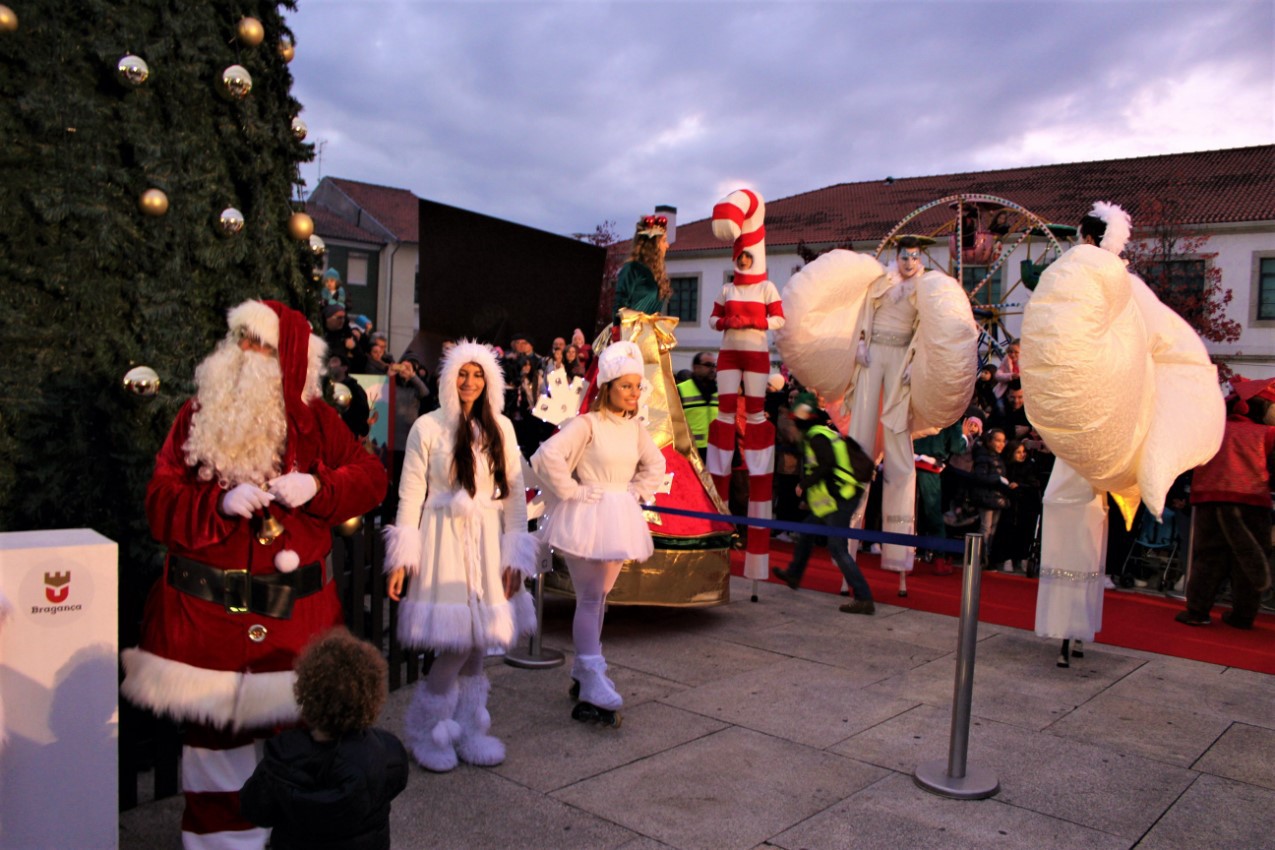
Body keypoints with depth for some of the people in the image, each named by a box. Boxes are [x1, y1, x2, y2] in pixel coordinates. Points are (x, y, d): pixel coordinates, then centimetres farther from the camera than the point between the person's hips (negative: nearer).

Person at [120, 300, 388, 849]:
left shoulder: (314, 418, 3)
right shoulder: (198, 416, 3)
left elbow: (371, 476, 4)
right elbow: (162, 501, -1)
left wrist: (318, 487, -13)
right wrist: (220, 502, -19)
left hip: (294, 608, 0)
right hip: (207, 604, 1)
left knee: (294, 720, 4)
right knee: (212, 723, 8)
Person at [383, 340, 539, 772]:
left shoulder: (501, 428, 6)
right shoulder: (427, 427, -3)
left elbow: (515, 493, 7)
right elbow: (411, 495, -3)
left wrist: (515, 555, 3)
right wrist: (402, 559, -6)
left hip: (487, 543, 3)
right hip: (444, 541, -3)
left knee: (478, 642, 7)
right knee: (455, 645, -6)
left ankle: (467, 731, 24)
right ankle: (427, 733, 15)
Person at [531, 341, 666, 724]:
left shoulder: (635, 427, 8)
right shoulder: (587, 424, -13)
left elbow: (655, 464, 25)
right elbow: (548, 455, -25)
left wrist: (638, 492, 11)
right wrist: (572, 491, -17)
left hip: (620, 517, 7)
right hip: (586, 518, -7)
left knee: (598, 598, 14)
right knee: (589, 598, -7)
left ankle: (582, 671, 27)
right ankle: (594, 687, -5)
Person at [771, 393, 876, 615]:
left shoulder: (817, 437, -12)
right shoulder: (827, 433, 17)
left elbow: (827, 465, -25)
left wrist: (804, 483, -14)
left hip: (838, 501, -11)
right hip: (839, 497, 11)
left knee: (837, 549, -11)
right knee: (806, 530, 24)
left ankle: (864, 599, -14)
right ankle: (793, 575, 40)